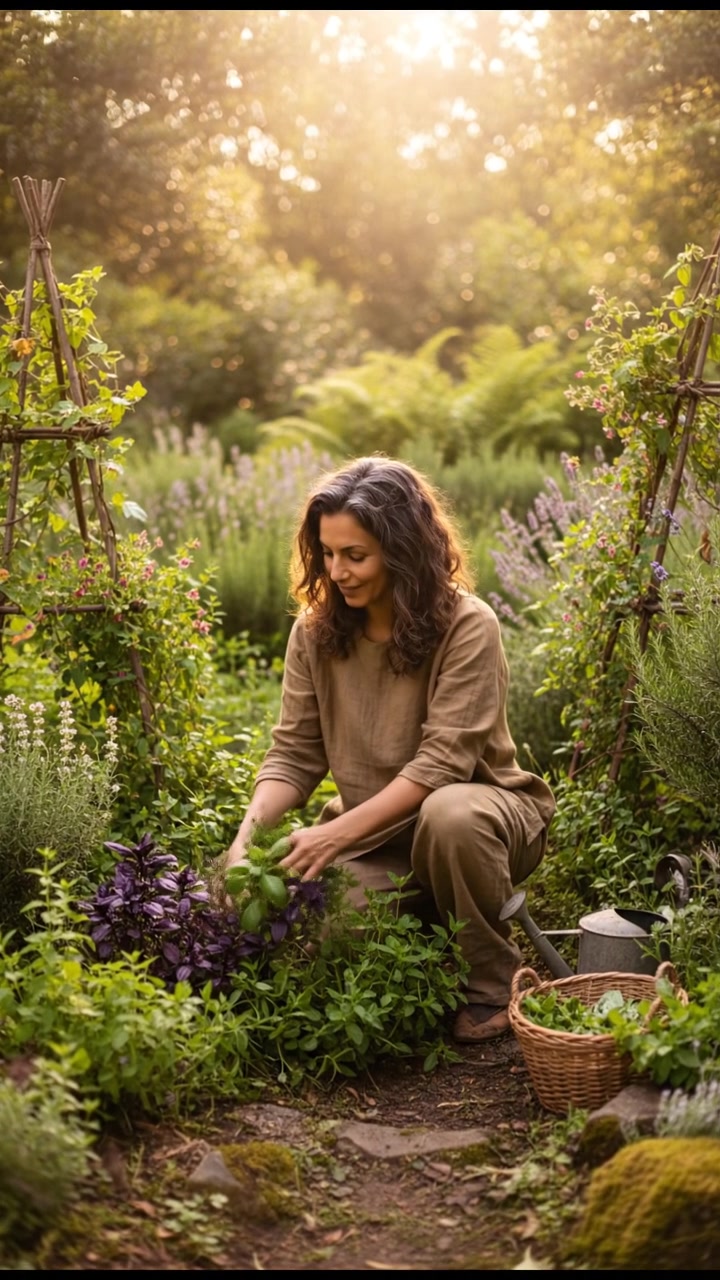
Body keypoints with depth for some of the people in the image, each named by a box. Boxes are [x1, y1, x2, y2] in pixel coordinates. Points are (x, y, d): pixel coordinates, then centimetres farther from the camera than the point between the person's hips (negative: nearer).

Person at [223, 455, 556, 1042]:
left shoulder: (468, 626, -19)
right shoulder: (315, 631, -3)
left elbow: (441, 761, -25)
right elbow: (293, 755, -4)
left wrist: (335, 834, -33)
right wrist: (251, 829, -23)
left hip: (477, 814, -4)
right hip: (375, 832, 4)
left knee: (450, 815, -39)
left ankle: (493, 982, -12)